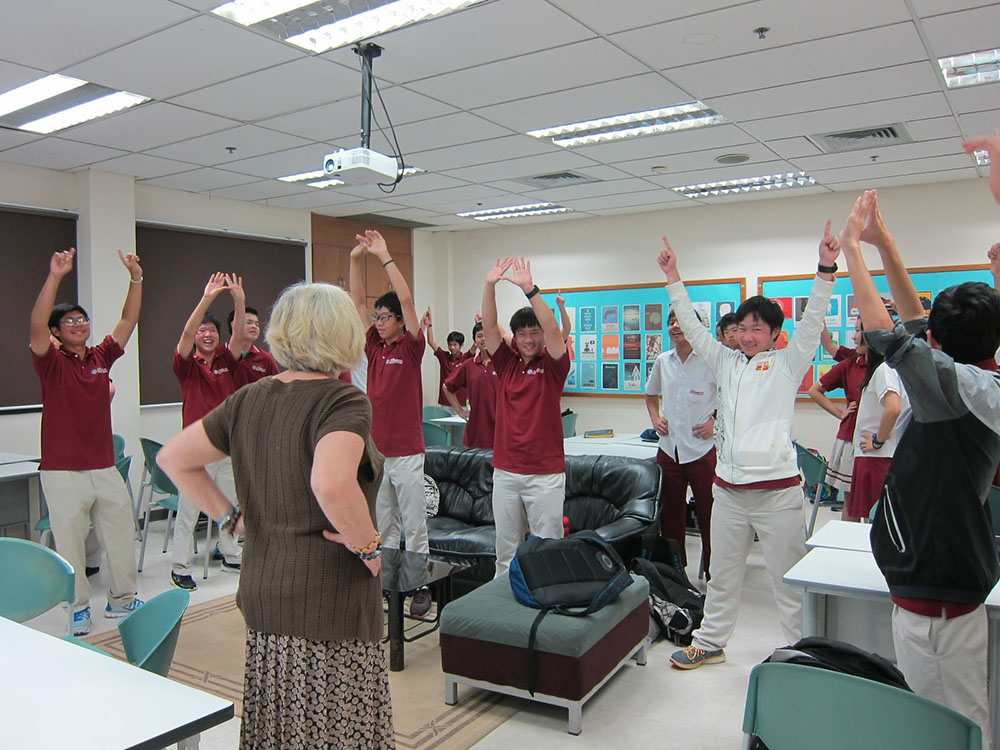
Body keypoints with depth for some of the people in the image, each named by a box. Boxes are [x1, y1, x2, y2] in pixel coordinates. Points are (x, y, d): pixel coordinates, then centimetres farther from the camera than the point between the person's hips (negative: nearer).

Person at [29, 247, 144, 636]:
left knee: (122, 535, 12)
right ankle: (77, 608, 19)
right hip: (63, 471, -5)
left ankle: (121, 599, 28)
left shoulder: (101, 357, 7)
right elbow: (36, 327, -22)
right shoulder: (52, 362, -5)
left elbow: (128, 321, 7)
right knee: (70, 542, 3)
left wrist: (135, 277, -2)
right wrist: (55, 277, -32)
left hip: (105, 468, 5)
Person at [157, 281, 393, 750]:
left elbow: (173, 458, 12)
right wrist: (367, 546, -19)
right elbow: (331, 485, -34)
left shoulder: (248, 400, 5)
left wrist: (229, 517, 11)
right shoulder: (343, 401, -16)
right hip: (328, 607, -7)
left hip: (262, 594, 7)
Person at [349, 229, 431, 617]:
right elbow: (359, 302, 8)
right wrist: (356, 259, 0)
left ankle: (421, 587, 12)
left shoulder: (411, 348, -6)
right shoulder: (374, 347, 9)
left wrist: (385, 256, -16)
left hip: (406, 452, -6)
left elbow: (407, 300, -16)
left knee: (414, 526, 3)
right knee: (383, 526, 15)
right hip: (374, 451, 6)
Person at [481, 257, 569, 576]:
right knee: (506, 549, 13)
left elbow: (553, 329, -18)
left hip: (546, 474, -4)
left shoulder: (552, 365, -1)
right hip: (505, 471, 4)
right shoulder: (507, 363, 9)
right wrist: (490, 286, -15)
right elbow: (489, 327, -1)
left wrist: (529, 289, -26)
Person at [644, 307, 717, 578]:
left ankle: (714, 573, 17)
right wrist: (655, 417, 10)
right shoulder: (662, 362, 8)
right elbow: (651, 394, 26)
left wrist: (717, 421, -13)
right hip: (669, 449, 5)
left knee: (708, 515, 3)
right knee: (670, 515, 14)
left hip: (702, 449, -5)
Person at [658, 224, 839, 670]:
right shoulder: (726, 363, 13)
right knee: (722, 575, 17)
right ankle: (709, 642, 31)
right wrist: (673, 278, 10)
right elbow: (691, 326, 13)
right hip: (729, 489, 5)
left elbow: (812, 323, -10)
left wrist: (826, 269, -21)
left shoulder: (787, 364, 2)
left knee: (788, 578, 4)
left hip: (777, 490, -5)